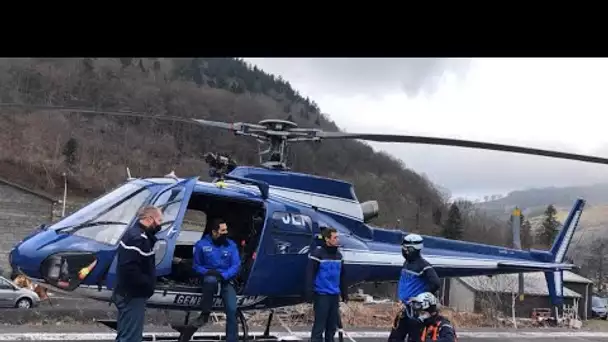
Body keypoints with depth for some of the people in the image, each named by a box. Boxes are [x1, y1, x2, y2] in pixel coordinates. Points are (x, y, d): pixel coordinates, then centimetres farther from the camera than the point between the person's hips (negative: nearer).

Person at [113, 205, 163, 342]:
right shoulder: (138, 238, -21)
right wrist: (148, 285, -20)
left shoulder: (136, 234, 14)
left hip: (129, 294, 11)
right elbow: (130, 269, -31)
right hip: (133, 296, -11)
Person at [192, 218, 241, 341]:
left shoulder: (231, 245, 1)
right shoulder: (202, 244, -3)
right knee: (211, 280, -40)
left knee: (232, 310, -17)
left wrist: (223, 275, -22)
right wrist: (207, 272, -18)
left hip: (227, 280, 2)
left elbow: (236, 266, -5)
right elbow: (196, 265, 3)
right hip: (209, 277, -1)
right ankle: (205, 313, -25)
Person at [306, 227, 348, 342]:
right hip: (322, 295, -6)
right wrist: (310, 293, -17)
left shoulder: (338, 255, 12)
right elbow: (310, 275, -12)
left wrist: (344, 293, 18)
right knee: (319, 325, -5)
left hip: (335, 295, 6)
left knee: (332, 325, 10)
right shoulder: (317, 253, -9)